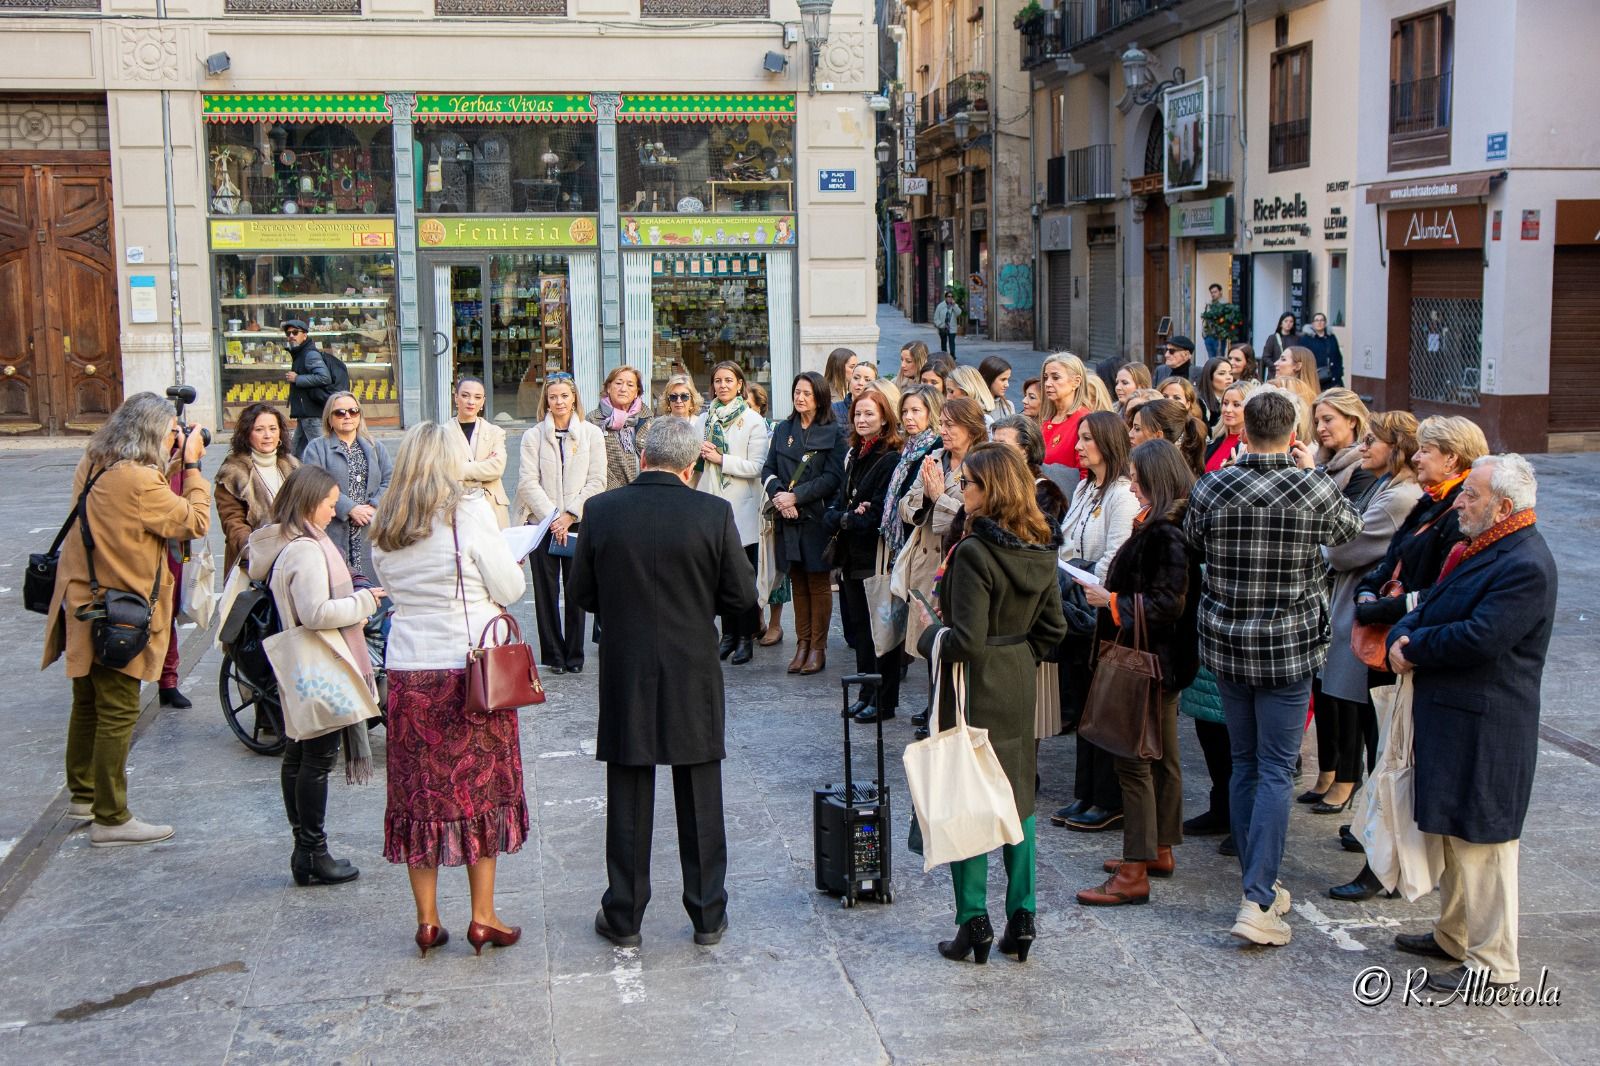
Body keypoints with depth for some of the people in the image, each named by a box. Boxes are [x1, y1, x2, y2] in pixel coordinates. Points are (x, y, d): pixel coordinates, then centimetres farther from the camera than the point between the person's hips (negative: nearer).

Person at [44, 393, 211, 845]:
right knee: (118, 714, -1)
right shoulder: (138, 480, -23)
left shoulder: (92, 465, 5)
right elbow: (195, 522, -16)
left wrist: (173, 467, 5)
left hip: (82, 605, 9)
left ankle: (83, 795, 36)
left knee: (88, 704, 21)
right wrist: (192, 466, -8)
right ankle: (110, 819, 4)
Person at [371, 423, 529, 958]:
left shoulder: (385, 527, 4)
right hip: (472, 667, -4)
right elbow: (510, 589, -7)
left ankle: (427, 920, 16)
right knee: (482, 788, 8)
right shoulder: (469, 512, -11)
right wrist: (509, 566, 13)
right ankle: (483, 917, 12)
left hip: (408, 671, 4)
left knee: (420, 792, 11)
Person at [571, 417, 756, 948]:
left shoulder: (601, 511, -8)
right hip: (693, 677, 0)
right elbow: (742, 596, -7)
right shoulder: (713, 513, -11)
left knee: (628, 804, 11)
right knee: (700, 803, 11)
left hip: (624, 675, 1)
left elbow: (582, 593, 0)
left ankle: (623, 917, 19)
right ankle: (708, 915, 20)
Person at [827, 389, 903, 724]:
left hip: (877, 555, -8)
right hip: (852, 556, 8)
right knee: (860, 626, 13)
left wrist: (848, 520, -8)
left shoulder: (891, 460, -11)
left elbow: (879, 516, -17)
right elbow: (833, 510, 8)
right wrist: (845, 517, -11)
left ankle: (884, 701, 6)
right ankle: (867, 694, 22)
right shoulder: (854, 457, 13)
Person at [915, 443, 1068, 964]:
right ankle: (1021, 918, 19)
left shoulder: (974, 552, -21)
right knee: (1017, 799, 15)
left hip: (974, 689, -7)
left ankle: (974, 922, 8)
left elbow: (967, 642, -22)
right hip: (1020, 687, 7)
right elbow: (1053, 627, 8)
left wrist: (931, 633, -4)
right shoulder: (1040, 550, 2)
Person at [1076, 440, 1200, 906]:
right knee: (1162, 756, 18)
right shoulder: (1160, 525, 11)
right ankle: (1159, 850, 30)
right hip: (1163, 658, 11)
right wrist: (1111, 592, 8)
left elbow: (1168, 604, -24)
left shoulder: (1166, 533, -21)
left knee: (1134, 760, -7)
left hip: (1150, 661, -11)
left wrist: (1112, 601, -17)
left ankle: (1134, 873, -4)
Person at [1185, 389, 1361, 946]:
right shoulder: (1315, 490, -12)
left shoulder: (1211, 488, -7)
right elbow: (1350, 528, 10)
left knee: (1244, 764, 16)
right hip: (1289, 645, -3)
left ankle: (1259, 887, 25)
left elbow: (1191, 540, 11)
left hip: (1225, 643, 3)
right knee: (1276, 770, 0)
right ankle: (1257, 902, -7)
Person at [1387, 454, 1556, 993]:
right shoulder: (1480, 548, 12)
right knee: (1454, 833, 20)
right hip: (1450, 713, 10)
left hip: (1485, 727, -10)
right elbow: (1431, 606, 15)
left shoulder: (1525, 566, -21)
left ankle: (1493, 963, 6)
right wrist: (1404, 635, -5)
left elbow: (1480, 639, -27)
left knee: (1482, 840, -3)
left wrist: (1414, 647, -13)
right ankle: (1455, 935, 33)